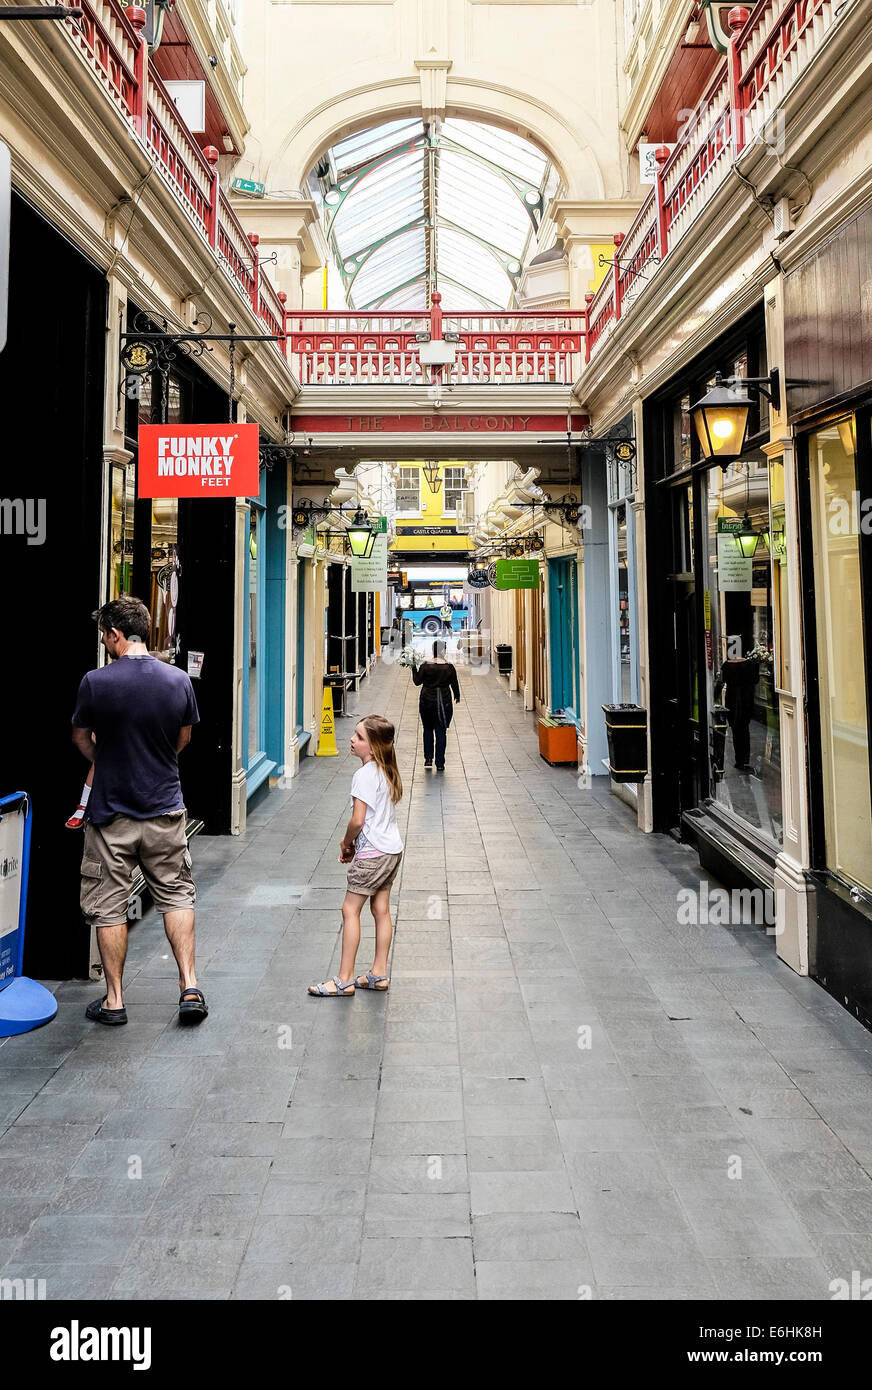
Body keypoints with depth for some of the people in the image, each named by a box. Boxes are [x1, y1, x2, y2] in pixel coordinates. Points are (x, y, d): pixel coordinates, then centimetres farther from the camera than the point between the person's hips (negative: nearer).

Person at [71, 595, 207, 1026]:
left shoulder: (95, 681, -13)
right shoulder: (179, 680, -5)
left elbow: (81, 739, 2)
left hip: (111, 814, -2)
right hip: (165, 810, 3)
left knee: (108, 908, 10)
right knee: (176, 896, 15)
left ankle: (114, 1000, 19)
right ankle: (190, 988, 8)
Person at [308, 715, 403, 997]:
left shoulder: (364, 775, -19)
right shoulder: (387, 771, 8)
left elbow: (357, 820, -22)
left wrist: (346, 843, -4)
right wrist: (354, 842, 10)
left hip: (372, 853, -9)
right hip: (392, 849, 9)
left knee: (350, 910, -2)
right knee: (381, 909, 13)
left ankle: (344, 980, 1)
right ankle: (379, 974, 20)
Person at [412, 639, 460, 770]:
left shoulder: (425, 665, -9)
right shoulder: (449, 666, -8)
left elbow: (417, 681, -1)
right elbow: (454, 684, 3)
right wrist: (457, 697, 19)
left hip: (427, 702, 0)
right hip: (444, 702, 0)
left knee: (428, 730, 18)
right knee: (441, 732, 5)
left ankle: (428, 759, 14)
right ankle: (440, 764, 5)